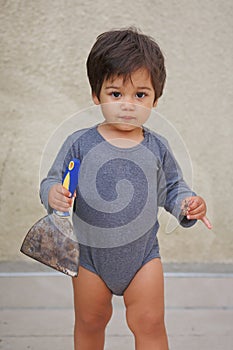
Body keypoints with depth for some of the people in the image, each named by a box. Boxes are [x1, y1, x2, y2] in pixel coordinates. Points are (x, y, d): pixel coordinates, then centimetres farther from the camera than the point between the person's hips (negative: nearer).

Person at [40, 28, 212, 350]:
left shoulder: (157, 148, -5)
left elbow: (171, 187, 7)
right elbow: (53, 181, -3)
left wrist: (187, 204, -13)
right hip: (90, 252, 0)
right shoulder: (79, 144, -11)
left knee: (150, 324, 4)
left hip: (143, 253, 0)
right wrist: (53, 194, -26)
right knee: (90, 323, 18)